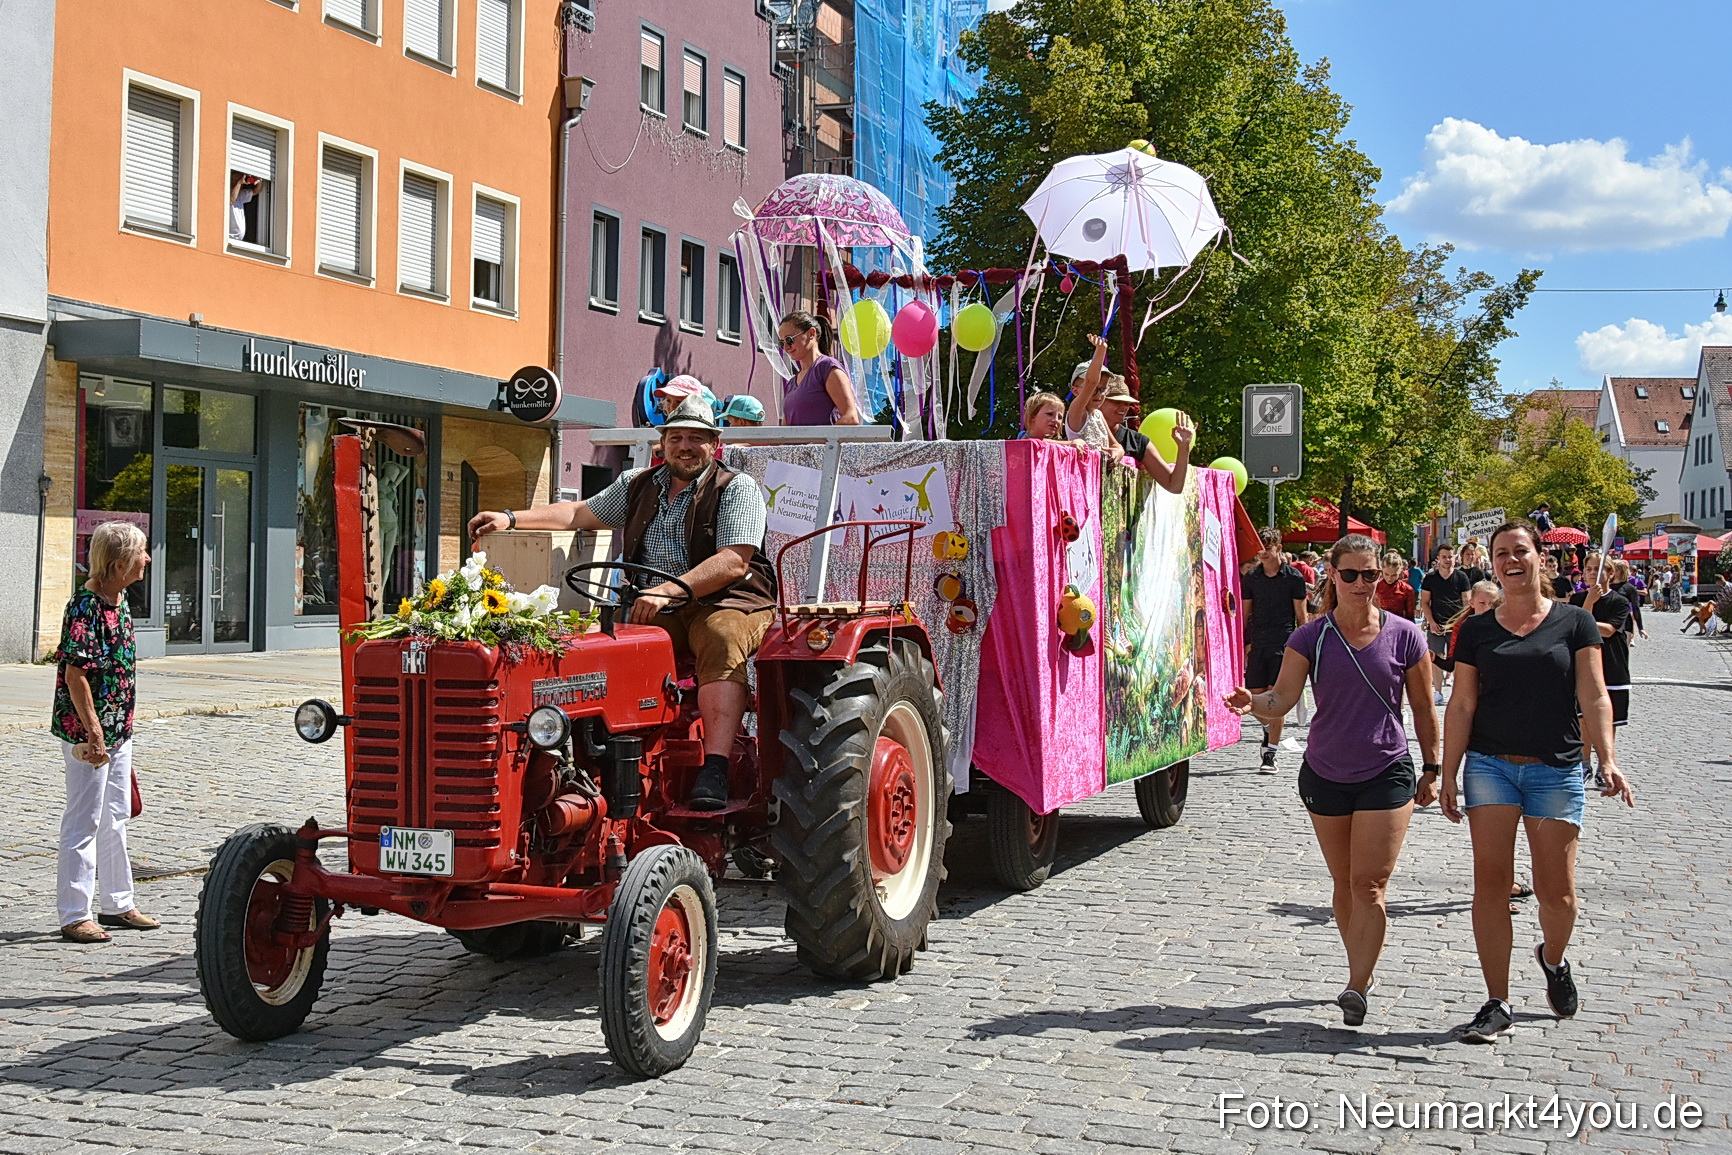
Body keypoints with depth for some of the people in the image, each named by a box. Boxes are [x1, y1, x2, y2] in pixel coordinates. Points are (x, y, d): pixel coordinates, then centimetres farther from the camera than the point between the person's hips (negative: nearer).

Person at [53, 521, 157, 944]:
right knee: (84, 821, -2)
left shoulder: (119, 600, 9)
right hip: (87, 732, -9)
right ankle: (74, 916, 6)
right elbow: (75, 674, -22)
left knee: (115, 818, 16)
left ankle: (117, 904, 27)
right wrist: (94, 733, -21)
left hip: (118, 729, 9)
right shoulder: (86, 607, -19)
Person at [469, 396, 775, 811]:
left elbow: (733, 562, -14)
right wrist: (511, 519, 17)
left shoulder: (737, 489, -1)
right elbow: (580, 513, 28)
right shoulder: (638, 487, 20)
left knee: (721, 640, -38)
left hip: (729, 603, -5)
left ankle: (714, 770, -49)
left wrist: (668, 590, -26)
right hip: (659, 616, 6)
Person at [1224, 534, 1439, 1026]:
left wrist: (1432, 769, 6)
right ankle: (1363, 973, 28)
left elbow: (1423, 709, 4)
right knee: (1345, 884, 13)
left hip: (1387, 774, -2)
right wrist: (1253, 703, -34)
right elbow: (1283, 698, -12)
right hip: (1325, 776, 2)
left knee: (1369, 885, -9)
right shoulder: (1310, 638, -3)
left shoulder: (1404, 635, -4)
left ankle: (1356, 989, -8)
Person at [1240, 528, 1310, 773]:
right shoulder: (1251, 578, 9)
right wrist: (1244, 644, 8)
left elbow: (1301, 616, 2)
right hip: (1257, 644, 4)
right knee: (1256, 697, 3)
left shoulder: (1293, 577, -1)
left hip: (1283, 643, -4)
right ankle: (1268, 732, 33)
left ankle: (1270, 754, -3)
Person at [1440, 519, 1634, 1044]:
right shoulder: (1477, 629, 6)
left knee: (1557, 892, 0)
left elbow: (1594, 697, -2)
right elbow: (1462, 705, 6)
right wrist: (1448, 775, 1)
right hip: (1490, 765, 1)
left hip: (1557, 770, -1)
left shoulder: (1574, 622, 3)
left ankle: (1553, 958, 35)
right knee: (1491, 883, -4)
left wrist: (1608, 760, -15)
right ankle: (1497, 1003, 4)